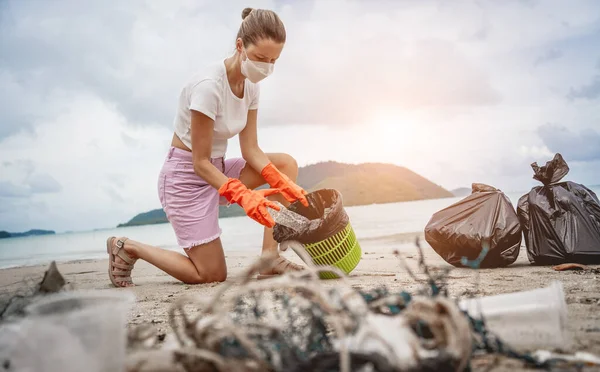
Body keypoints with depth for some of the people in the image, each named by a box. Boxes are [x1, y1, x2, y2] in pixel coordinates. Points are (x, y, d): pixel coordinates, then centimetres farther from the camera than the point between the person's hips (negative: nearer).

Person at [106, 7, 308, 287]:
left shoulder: (251, 86, -2)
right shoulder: (208, 86, -26)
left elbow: (250, 150, -4)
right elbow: (200, 162, -23)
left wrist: (282, 183, -21)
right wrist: (243, 195, -36)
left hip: (217, 169, 8)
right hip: (185, 176, -8)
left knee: (287, 164, -7)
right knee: (212, 275, -5)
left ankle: (269, 257, -9)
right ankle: (127, 248, 12)